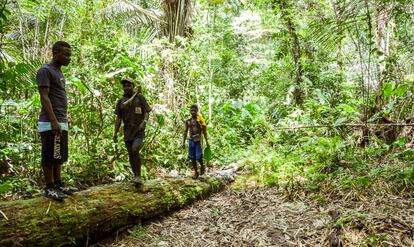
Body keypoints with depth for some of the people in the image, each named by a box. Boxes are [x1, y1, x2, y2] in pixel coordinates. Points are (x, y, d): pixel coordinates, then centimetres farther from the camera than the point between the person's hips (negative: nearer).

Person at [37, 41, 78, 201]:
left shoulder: (59, 72, 19)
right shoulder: (45, 70, -9)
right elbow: (44, 97, -16)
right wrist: (53, 121, -23)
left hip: (62, 122, 9)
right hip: (51, 123, -9)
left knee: (59, 156, 12)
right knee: (50, 156, -3)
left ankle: (58, 184, 20)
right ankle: (49, 188, 5)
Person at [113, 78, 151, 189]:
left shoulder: (139, 97, 2)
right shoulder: (121, 101, 11)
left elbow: (147, 111, 0)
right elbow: (118, 118, 12)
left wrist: (144, 122, -18)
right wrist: (115, 132, 5)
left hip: (139, 131, -4)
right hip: (127, 133, 4)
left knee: (135, 150, -24)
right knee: (131, 155, 8)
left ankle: (138, 176, -13)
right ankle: (136, 177, 20)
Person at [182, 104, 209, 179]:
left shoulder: (200, 119, -3)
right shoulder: (188, 121, 7)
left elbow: (204, 131, 0)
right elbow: (185, 132, 11)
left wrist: (207, 141, -3)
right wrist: (183, 142, 6)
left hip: (198, 140, -4)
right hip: (191, 140, 4)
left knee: (198, 157, -10)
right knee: (192, 158, 5)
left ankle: (202, 166, 20)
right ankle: (196, 172, 19)